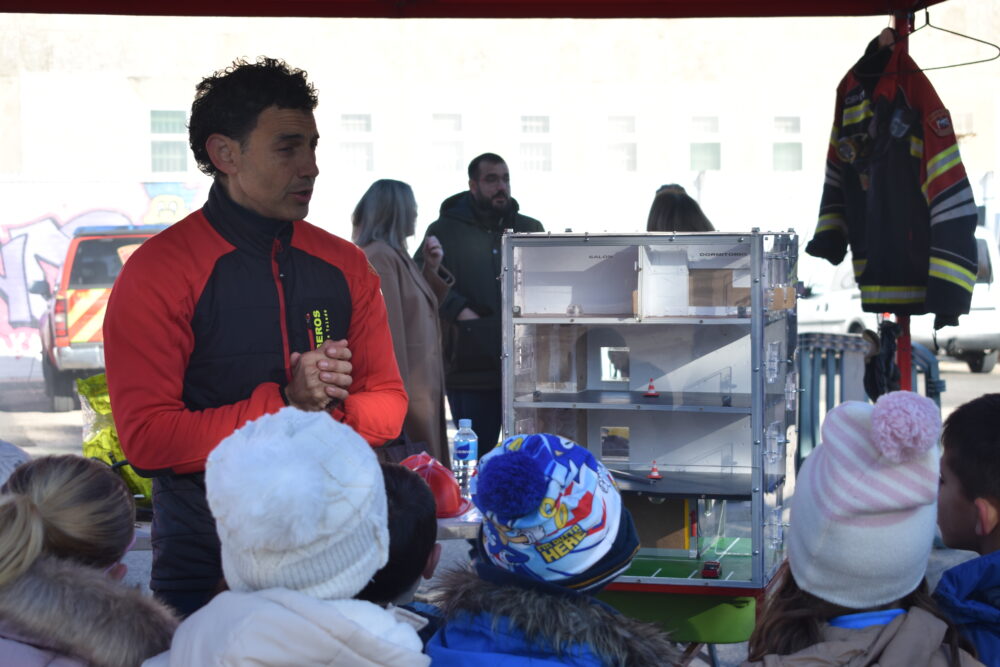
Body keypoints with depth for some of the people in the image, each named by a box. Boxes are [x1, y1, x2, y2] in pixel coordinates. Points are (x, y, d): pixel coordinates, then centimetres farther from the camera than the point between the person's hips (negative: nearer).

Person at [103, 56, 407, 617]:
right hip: (205, 566, -4)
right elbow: (147, 439, -15)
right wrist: (285, 403, -20)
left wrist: (333, 405, -13)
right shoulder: (158, 272, -9)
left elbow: (388, 405, 9)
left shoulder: (344, 265, 6)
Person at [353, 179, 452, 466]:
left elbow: (421, 312, 23)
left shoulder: (395, 255, 16)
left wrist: (432, 269, 12)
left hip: (418, 386, 10)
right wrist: (398, 397, -24)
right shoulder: (380, 257, -15)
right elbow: (388, 329, -21)